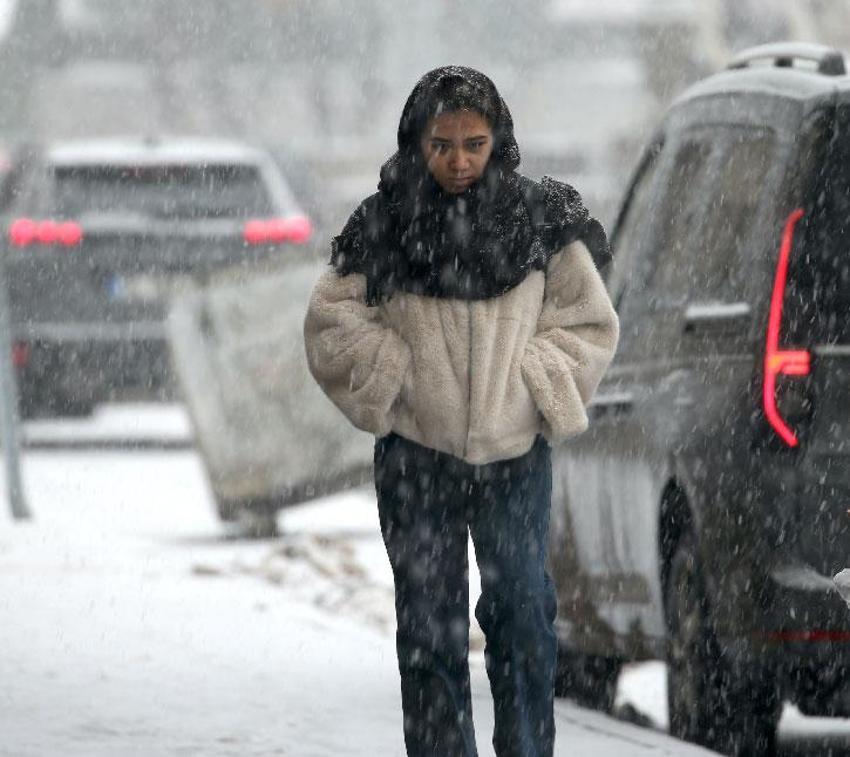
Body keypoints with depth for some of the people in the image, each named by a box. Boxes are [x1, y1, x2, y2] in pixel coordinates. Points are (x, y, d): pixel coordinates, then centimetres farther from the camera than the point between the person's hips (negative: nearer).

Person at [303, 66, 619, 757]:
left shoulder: (540, 219, 0)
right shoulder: (385, 224, 0)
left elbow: (588, 322, 6)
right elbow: (332, 319, 4)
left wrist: (534, 383, -5)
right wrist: (393, 374, -6)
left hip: (515, 452, 0)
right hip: (417, 455, 0)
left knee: (523, 614, 1)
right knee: (429, 624, 2)